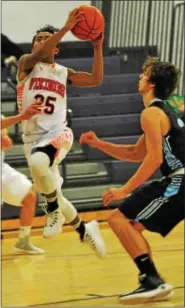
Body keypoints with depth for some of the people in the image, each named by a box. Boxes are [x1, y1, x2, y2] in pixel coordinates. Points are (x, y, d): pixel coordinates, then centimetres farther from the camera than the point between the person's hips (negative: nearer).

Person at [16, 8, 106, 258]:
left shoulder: (64, 72, 12)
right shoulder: (26, 64, 4)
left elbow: (95, 80, 5)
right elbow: (37, 55, -18)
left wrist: (97, 48, -6)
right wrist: (66, 28, -27)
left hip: (58, 133, -1)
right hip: (32, 137, 1)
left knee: (38, 162, -37)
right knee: (51, 195, 6)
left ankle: (54, 209, -16)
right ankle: (84, 229, 31)